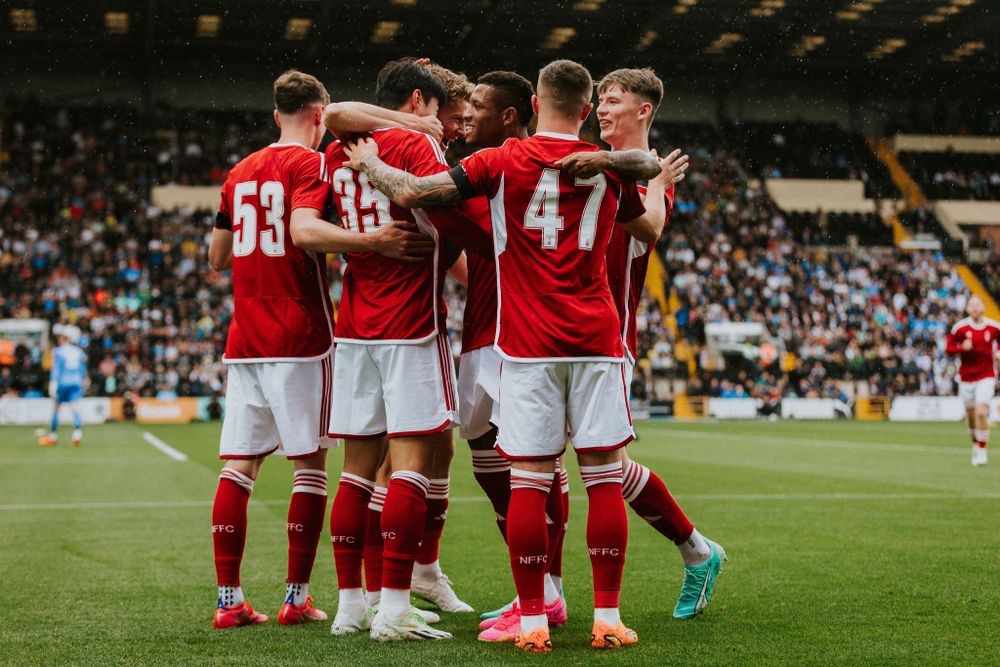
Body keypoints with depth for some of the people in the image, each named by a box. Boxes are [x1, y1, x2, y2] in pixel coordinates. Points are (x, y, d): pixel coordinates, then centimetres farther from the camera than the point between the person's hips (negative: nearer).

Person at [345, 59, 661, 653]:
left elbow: (411, 193, -4)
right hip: (596, 340, 2)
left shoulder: (501, 164, -1)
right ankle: (607, 618, 5)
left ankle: (533, 620, 3)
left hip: (528, 344, -1)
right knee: (605, 476, 5)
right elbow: (649, 233, 27)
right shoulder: (610, 169, 8)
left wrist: (369, 162, 15)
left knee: (529, 480, 1)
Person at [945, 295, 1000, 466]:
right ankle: (975, 444, 35)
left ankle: (982, 450, -5)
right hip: (966, 377, 1)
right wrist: (962, 347, -20)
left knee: (981, 412, -17)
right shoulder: (960, 327, -5)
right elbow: (948, 348, -1)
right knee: (971, 415, 10)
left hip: (986, 376, -1)